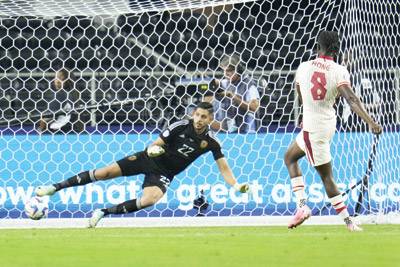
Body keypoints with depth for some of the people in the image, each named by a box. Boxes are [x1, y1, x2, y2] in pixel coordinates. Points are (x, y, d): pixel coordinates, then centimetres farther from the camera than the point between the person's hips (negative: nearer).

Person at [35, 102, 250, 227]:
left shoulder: (211, 142, -8)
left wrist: (236, 185, -21)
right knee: (105, 173, -12)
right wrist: (153, 149, -30)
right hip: (149, 159, 0)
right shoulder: (180, 127, -12)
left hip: (164, 174, 1)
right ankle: (55, 187, 0)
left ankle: (104, 213, -16)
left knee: (150, 199, -32)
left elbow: (224, 168, -5)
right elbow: (155, 145, -7)